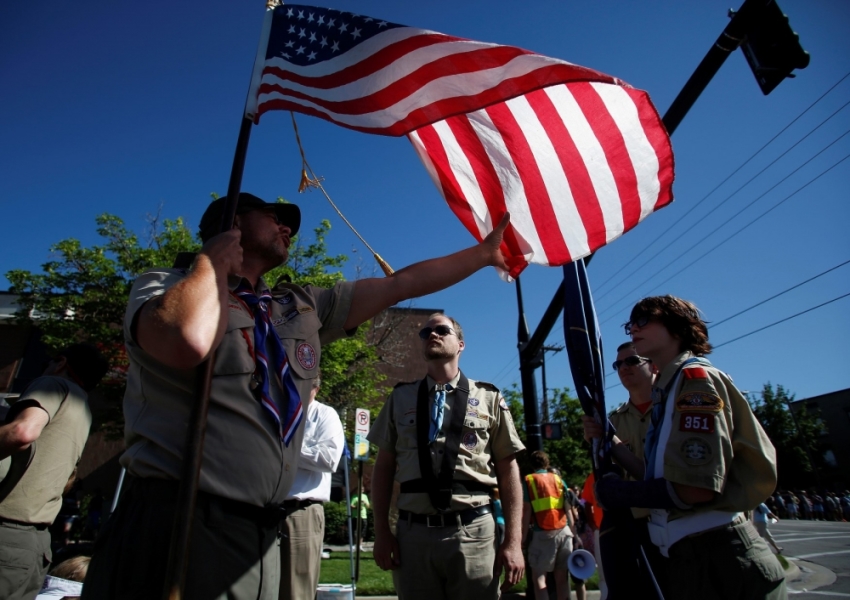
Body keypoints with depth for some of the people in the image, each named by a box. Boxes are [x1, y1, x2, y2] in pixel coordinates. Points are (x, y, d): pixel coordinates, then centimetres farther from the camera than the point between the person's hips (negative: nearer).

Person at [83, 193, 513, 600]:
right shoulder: (161, 285, -2)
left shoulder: (303, 307, 13)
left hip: (259, 532, 6)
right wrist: (214, 259, -8)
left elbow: (402, 284, 15)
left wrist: (484, 252, 18)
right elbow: (189, 342, -26)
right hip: (173, 523, -5)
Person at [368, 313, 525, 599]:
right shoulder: (400, 398, 8)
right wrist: (382, 532, 3)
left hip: (473, 532, -1)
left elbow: (508, 470, 3)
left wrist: (512, 541, -2)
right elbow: (383, 467, 9)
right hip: (413, 532, 2)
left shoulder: (488, 398, 4)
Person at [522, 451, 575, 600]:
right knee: (562, 577, 11)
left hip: (543, 533, -4)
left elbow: (526, 510, -5)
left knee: (538, 577, 4)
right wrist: (573, 530, 12)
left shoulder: (528, 481, 3)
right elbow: (568, 508, 8)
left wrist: (523, 535, -3)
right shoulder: (558, 479, 12)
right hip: (564, 531, 4)